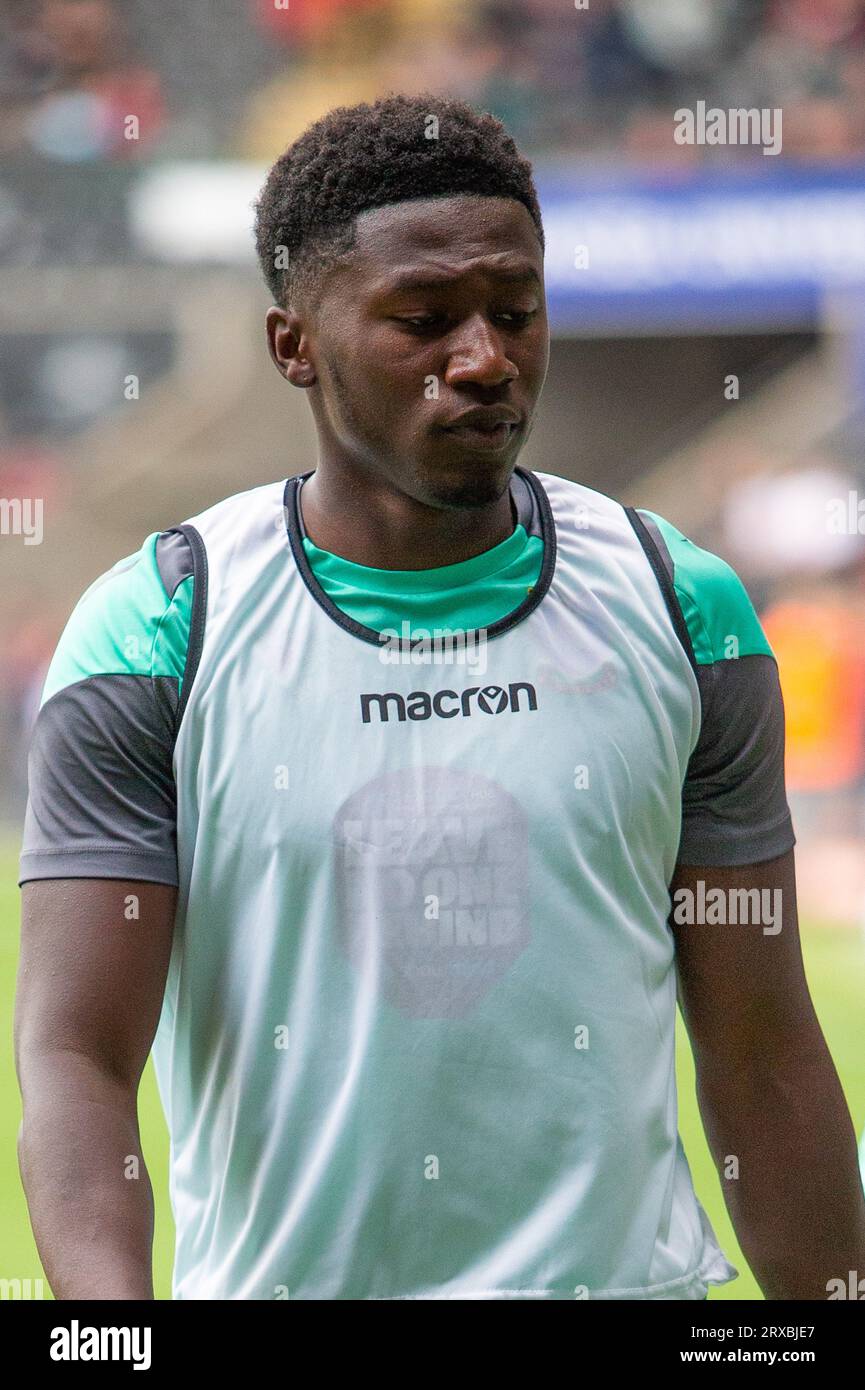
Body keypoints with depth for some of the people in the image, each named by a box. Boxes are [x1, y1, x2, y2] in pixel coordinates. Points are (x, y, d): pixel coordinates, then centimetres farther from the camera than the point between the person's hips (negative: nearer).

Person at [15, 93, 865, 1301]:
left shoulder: (680, 609, 2)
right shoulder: (154, 633, -5)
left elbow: (764, 1061, 5)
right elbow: (76, 1055, -11)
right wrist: (109, 1312, -28)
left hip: (620, 1268, 1)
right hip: (279, 1272, -1)